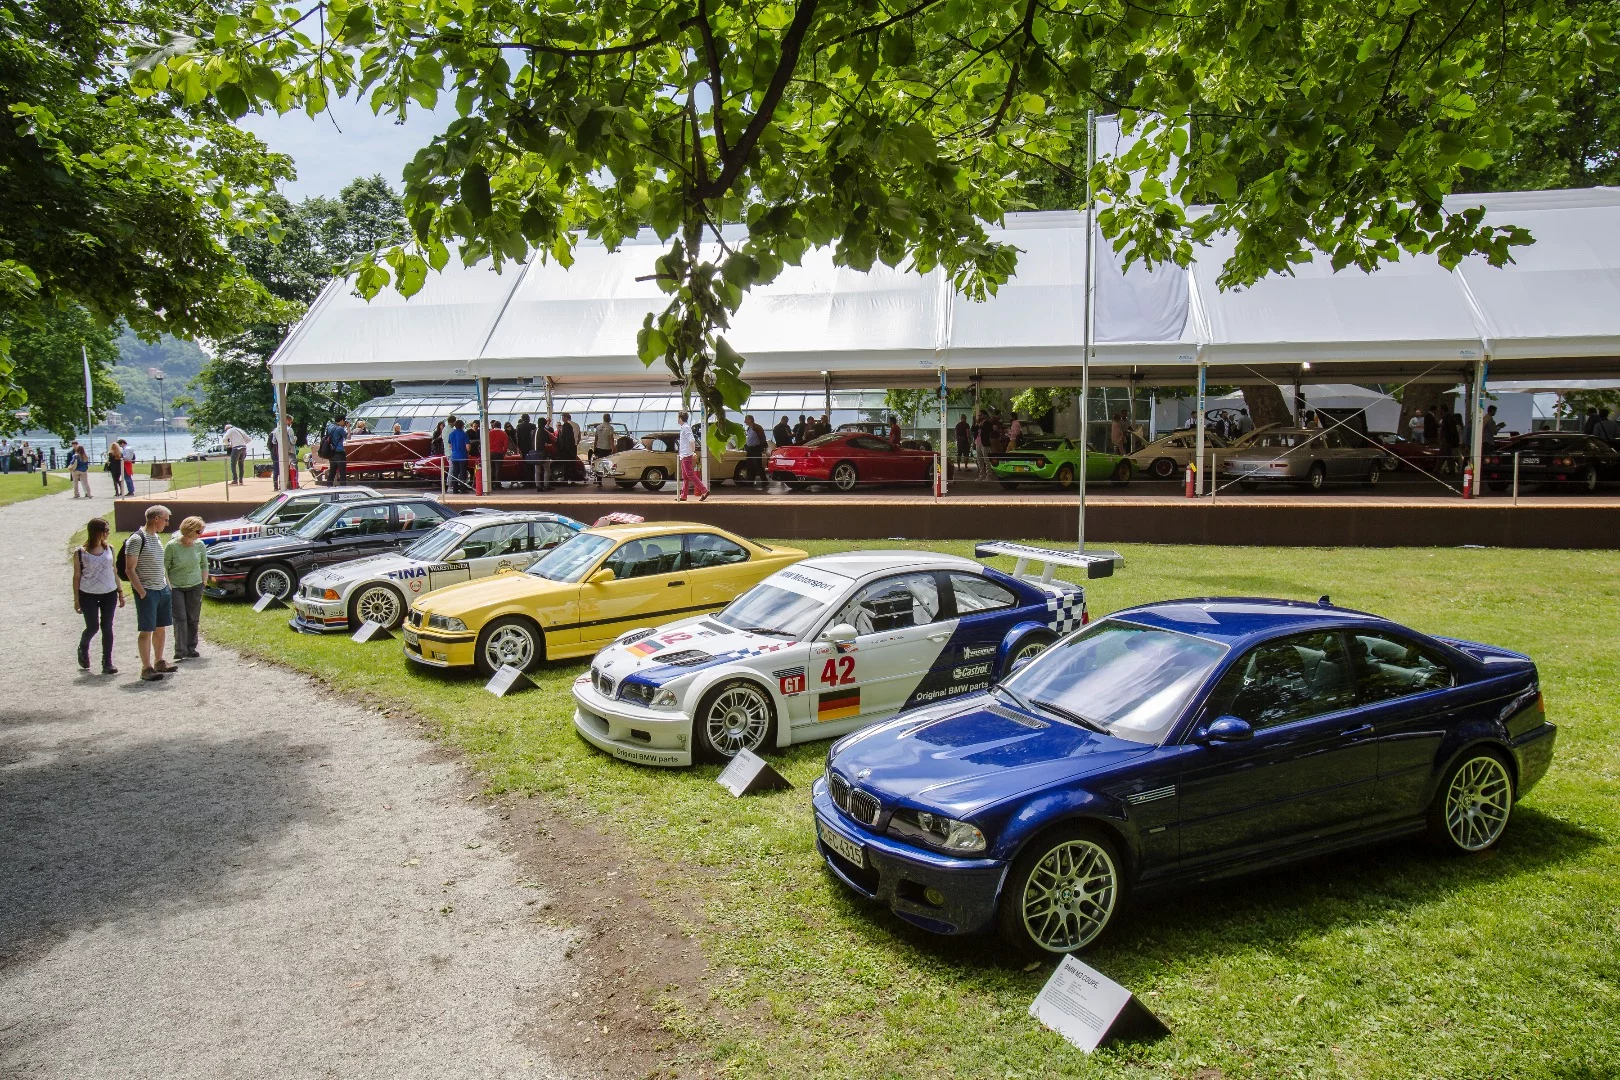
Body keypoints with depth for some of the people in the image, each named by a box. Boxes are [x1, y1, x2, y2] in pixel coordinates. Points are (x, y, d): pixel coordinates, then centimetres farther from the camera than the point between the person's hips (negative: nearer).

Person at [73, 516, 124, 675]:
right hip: (88, 595, -3)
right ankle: (83, 650, 33)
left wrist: (120, 592, 12)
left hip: (109, 594, 3)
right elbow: (77, 576, -2)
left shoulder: (109, 548, 5)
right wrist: (76, 599, -3)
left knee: (107, 627, 3)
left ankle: (107, 663, 7)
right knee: (93, 626, 0)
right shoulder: (80, 552, -6)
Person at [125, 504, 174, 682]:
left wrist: (167, 584, 15)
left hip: (162, 589, 8)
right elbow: (130, 570, -16)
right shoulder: (137, 539, -14)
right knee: (146, 630, -2)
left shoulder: (157, 537, 12)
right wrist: (142, 593, -18)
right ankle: (146, 668, 3)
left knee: (161, 628, 15)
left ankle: (159, 662, 26)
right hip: (147, 592, -8)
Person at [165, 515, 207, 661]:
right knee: (180, 618, -9)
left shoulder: (199, 545, 0)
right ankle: (180, 651, -8)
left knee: (193, 619, 6)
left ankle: (191, 649, 14)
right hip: (176, 587, -3)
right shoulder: (172, 545, -10)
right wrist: (168, 586, -8)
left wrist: (203, 583, 8)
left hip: (195, 586, 3)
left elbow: (204, 565, 12)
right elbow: (165, 567, -4)